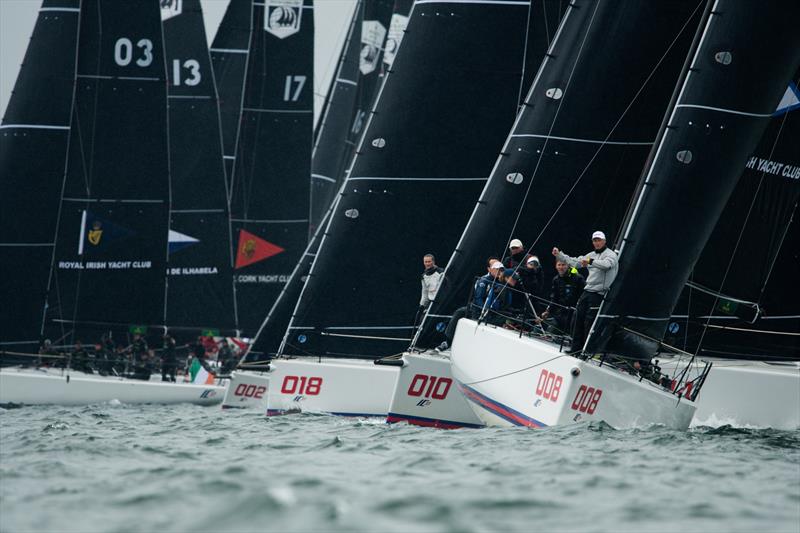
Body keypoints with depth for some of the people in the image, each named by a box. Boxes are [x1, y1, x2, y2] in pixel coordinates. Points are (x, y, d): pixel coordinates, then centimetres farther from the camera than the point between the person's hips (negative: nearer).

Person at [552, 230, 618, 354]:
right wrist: (559, 255, 13)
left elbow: (607, 264, -29)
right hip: (587, 291, 8)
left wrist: (590, 261, -44)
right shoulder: (592, 255, 18)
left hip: (599, 293, -8)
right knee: (579, 317, 7)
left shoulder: (611, 254, -7)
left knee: (589, 322, -9)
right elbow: (575, 262, 21)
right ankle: (576, 349, 14)